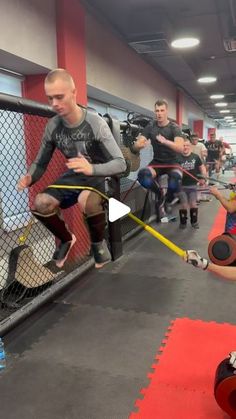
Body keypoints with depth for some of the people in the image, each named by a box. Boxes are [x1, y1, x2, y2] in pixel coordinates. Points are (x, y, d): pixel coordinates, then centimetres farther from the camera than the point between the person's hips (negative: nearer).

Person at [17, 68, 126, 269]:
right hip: (73, 176, 4)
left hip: (99, 176, -4)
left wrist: (92, 168, -46)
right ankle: (66, 239, 8)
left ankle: (98, 242, -8)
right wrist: (29, 178, -23)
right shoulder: (52, 127, -9)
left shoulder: (96, 123, -22)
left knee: (87, 200, -40)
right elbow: (40, 162, 0)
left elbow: (120, 163, -27)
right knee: (41, 204, -22)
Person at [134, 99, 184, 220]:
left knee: (175, 182, -36)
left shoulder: (174, 127, -11)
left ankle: (168, 199, 1)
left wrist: (165, 141, -47)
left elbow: (180, 148, -28)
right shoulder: (150, 126, -3)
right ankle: (158, 193, 2)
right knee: (143, 176, -30)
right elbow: (136, 145, -11)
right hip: (157, 161, 3)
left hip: (172, 162, -2)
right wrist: (141, 144, -36)